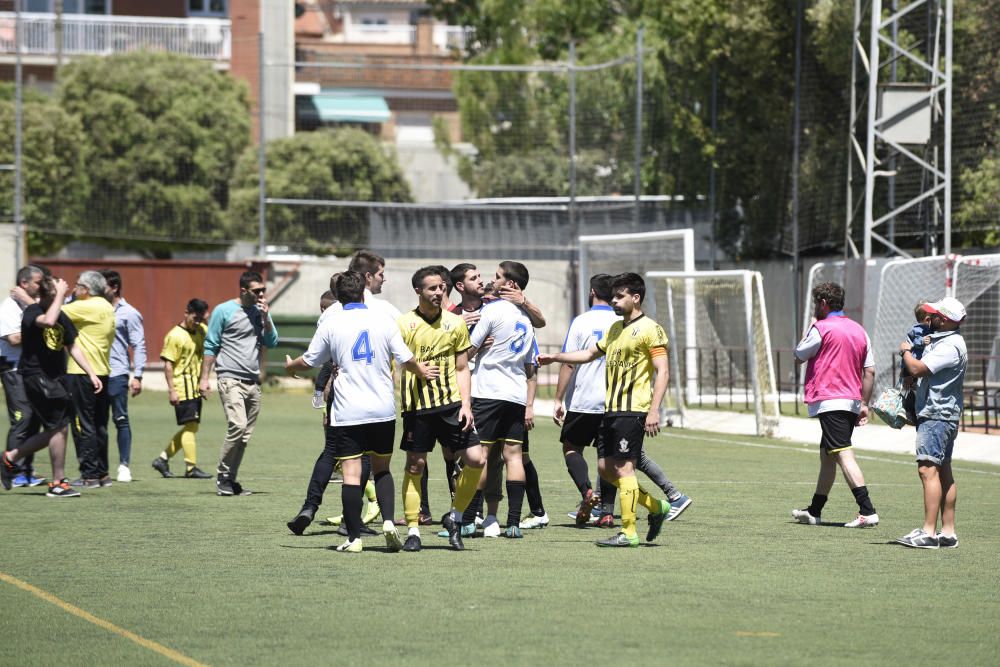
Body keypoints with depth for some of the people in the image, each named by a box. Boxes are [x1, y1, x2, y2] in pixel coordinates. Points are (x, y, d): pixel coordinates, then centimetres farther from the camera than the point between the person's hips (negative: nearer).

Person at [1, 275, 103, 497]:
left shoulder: (62, 316, 11)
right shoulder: (32, 312, -12)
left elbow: (73, 346, 17)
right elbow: (48, 321, -35)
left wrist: (91, 374, 12)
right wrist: (60, 295, -25)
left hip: (56, 377, 8)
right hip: (35, 376, -8)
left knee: (53, 432, 10)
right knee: (59, 426, -13)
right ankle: (58, 483, -5)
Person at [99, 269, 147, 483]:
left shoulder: (129, 314, 0)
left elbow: (139, 346, -3)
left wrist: (137, 376, -10)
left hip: (116, 375, -5)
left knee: (121, 420, -2)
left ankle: (124, 466, 2)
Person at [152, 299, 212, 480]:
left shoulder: (201, 331, 12)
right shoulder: (175, 336, -9)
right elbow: (168, 364, -12)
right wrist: (171, 390, -17)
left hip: (196, 389, 8)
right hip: (183, 389, -8)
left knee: (191, 428, 10)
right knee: (190, 426, -10)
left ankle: (162, 459, 18)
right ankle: (191, 468, -10)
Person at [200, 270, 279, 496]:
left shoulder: (261, 312, 12)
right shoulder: (224, 311, -2)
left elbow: (272, 342, 8)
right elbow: (210, 346, 0)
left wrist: (265, 318, -5)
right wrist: (204, 378, -4)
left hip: (253, 382, 6)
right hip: (230, 379, -6)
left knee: (245, 435, 5)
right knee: (238, 426, -19)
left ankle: (231, 479, 13)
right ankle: (222, 476, -7)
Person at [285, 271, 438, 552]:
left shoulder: (331, 324, 0)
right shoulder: (383, 320, 1)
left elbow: (309, 361, 10)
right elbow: (406, 358, 3)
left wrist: (290, 366, 33)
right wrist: (422, 372, 25)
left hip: (347, 411, -2)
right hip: (383, 410, 2)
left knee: (351, 473, -2)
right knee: (381, 469, 15)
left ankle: (354, 537, -3)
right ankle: (388, 521, -3)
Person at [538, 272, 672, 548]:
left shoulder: (650, 330, -8)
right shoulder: (615, 329, 19)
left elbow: (662, 372, -13)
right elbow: (590, 353, 32)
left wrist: (654, 411, -21)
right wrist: (554, 357, 24)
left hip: (633, 411, -9)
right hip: (611, 409, 9)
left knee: (623, 467, -10)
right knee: (605, 467, 7)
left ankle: (628, 532, -6)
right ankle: (655, 506, 21)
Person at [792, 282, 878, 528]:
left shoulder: (822, 328, -9)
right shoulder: (859, 330, 13)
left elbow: (799, 357, 4)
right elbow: (869, 371, 13)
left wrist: (810, 328, 16)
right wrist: (864, 404, 16)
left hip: (830, 402, -8)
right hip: (852, 401, 8)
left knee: (844, 455, -14)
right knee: (826, 455, 18)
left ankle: (867, 511, -25)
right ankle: (814, 511, 27)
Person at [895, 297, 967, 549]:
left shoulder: (949, 346, -18)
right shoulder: (943, 340, 16)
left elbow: (917, 368, -21)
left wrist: (905, 351, -2)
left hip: (937, 415, -11)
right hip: (942, 415, 11)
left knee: (928, 469, -15)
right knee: (943, 472, 12)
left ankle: (929, 532, -21)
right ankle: (948, 532, 15)